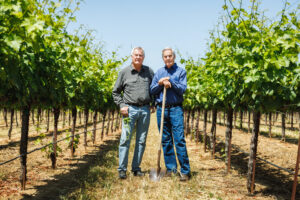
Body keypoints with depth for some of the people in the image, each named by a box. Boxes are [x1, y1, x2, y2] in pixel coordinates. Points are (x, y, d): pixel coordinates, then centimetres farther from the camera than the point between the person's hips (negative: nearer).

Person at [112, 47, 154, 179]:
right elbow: (115, 92, 7)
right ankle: (122, 169, 0)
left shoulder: (148, 71, 10)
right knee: (125, 139, -7)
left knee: (141, 141, 6)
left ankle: (136, 168, 16)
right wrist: (121, 105, -5)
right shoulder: (124, 72, 3)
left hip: (145, 110, 3)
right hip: (130, 109, -3)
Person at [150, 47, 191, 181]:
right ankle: (171, 168, 14)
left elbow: (182, 89, -6)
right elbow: (152, 91, 9)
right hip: (161, 109, 4)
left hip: (176, 109, -4)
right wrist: (161, 83, -8)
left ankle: (185, 171, -6)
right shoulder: (159, 72, 16)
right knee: (165, 140, 6)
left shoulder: (181, 71, 6)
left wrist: (170, 81, -12)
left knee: (179, 139, -9)